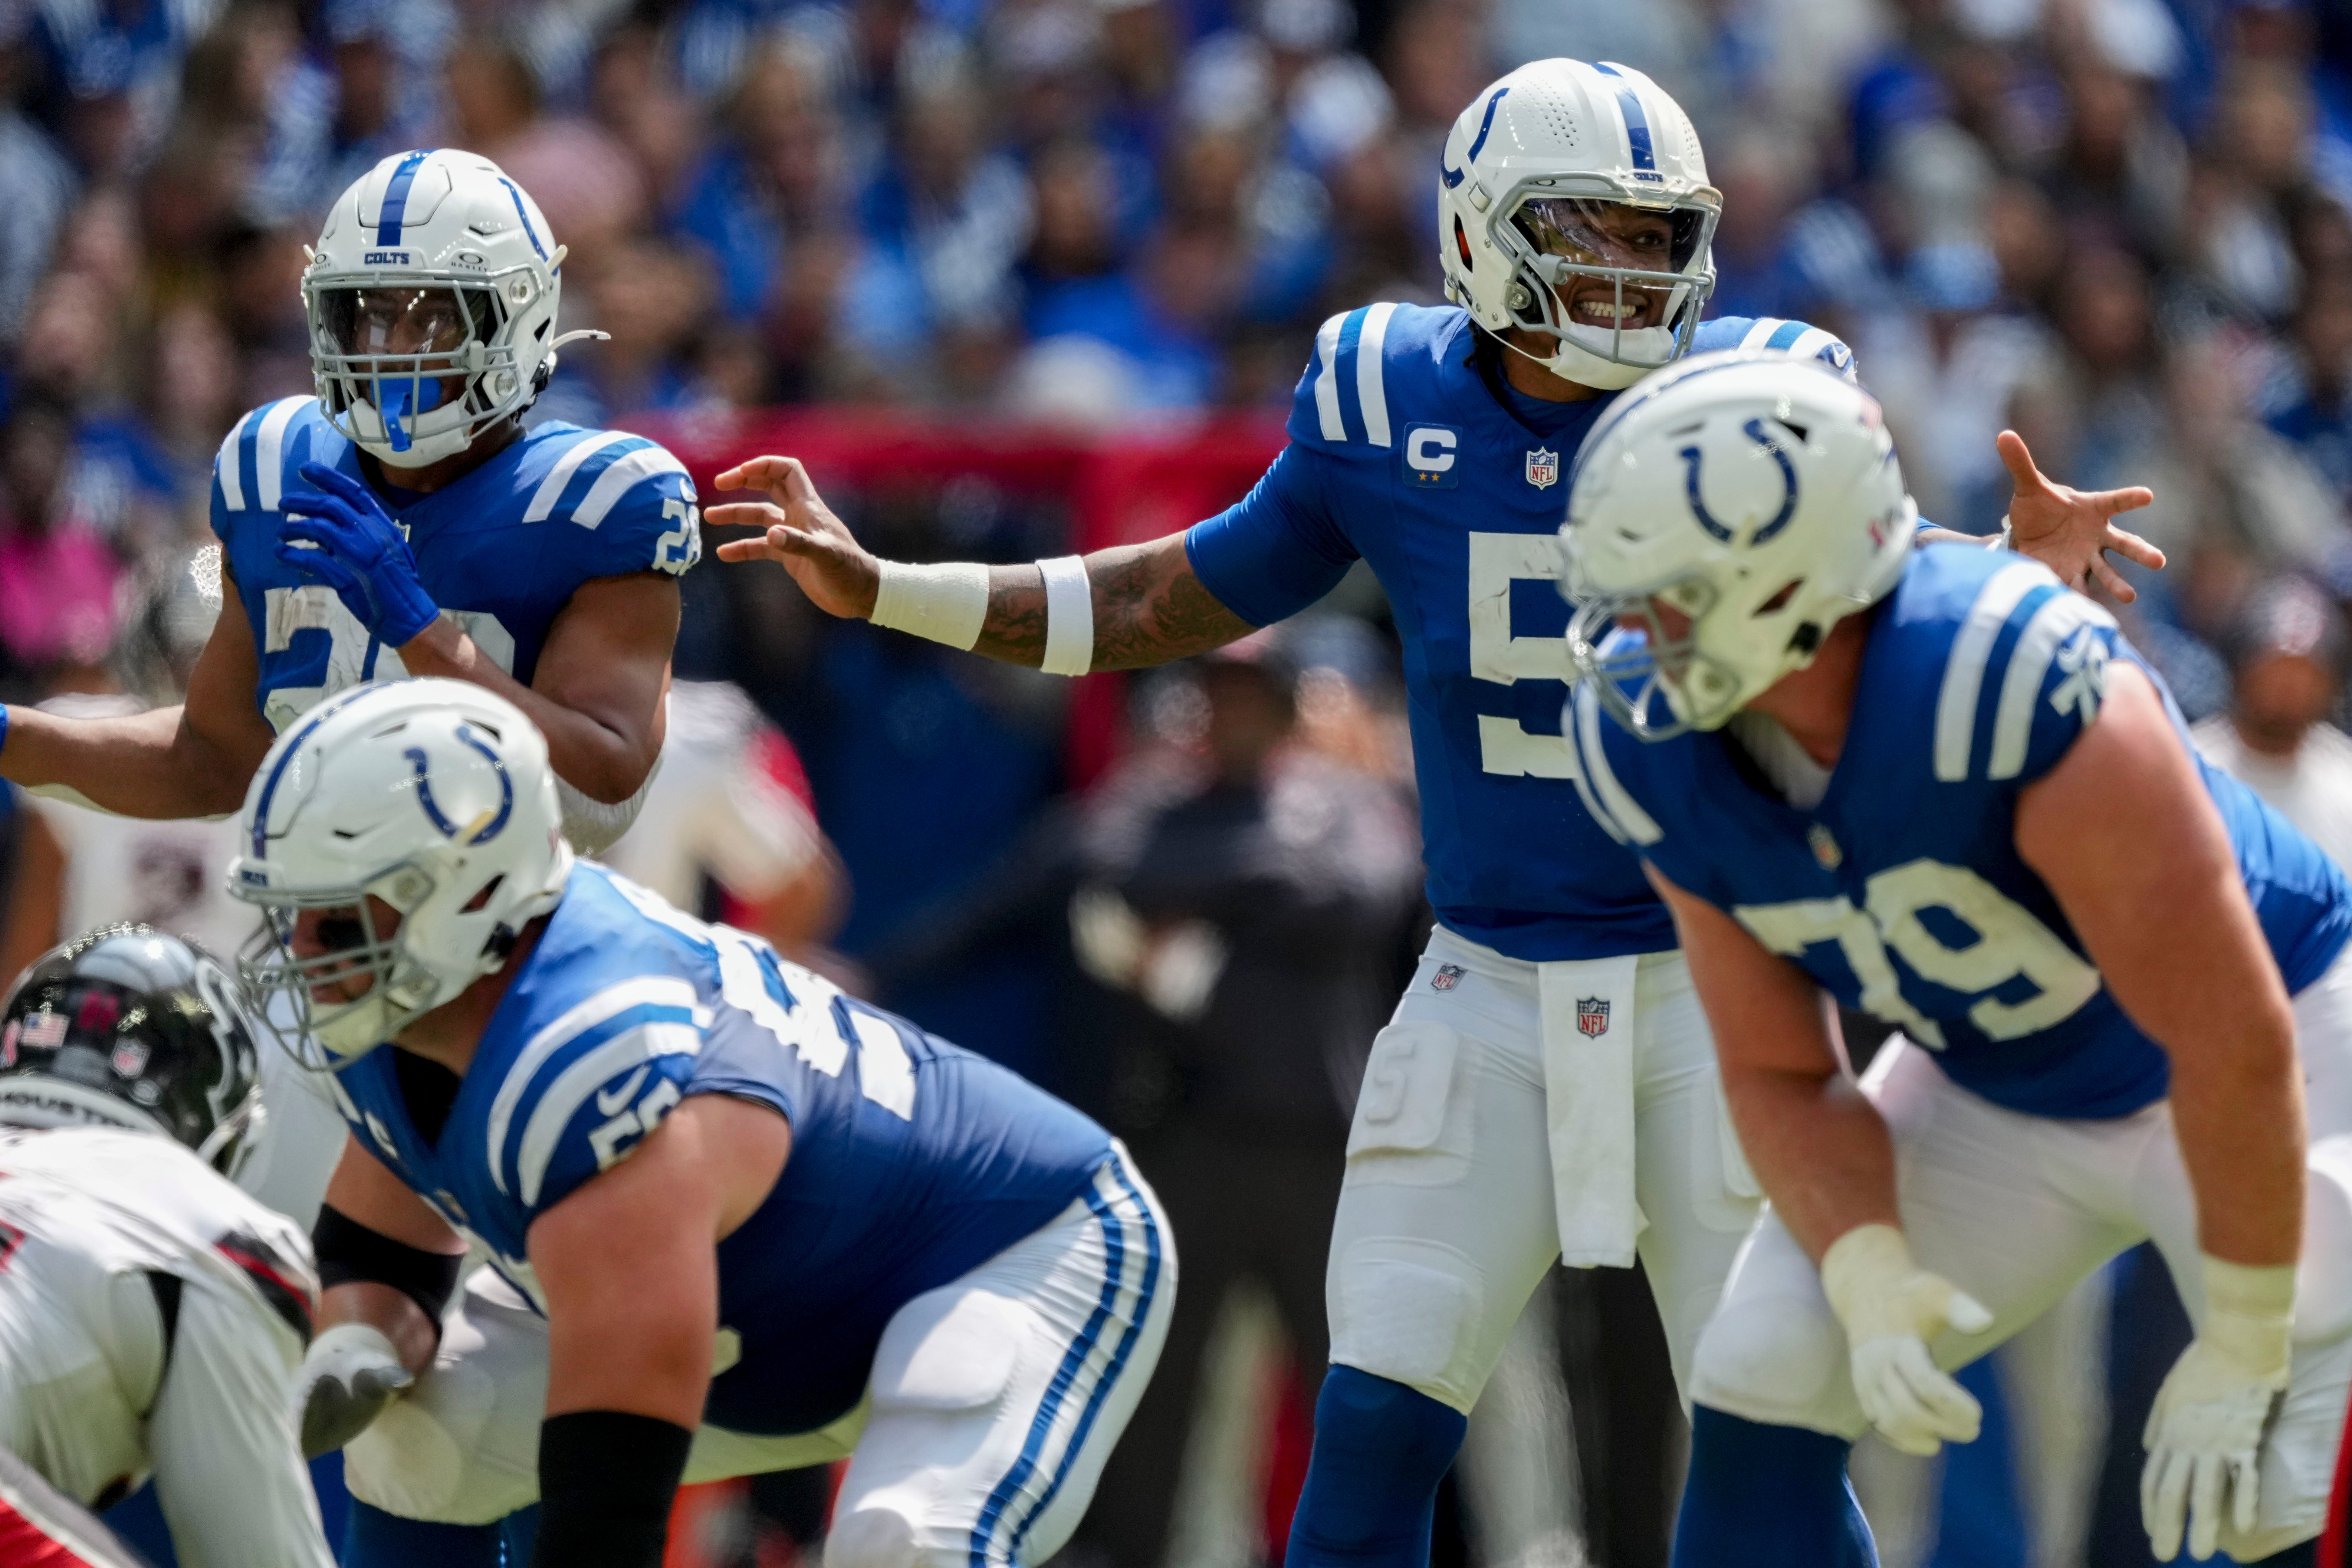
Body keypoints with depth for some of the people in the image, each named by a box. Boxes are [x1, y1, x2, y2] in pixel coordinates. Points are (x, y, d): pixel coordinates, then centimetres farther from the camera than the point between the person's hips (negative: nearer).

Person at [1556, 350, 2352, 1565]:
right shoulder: (1664, 748, -17)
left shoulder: (2016, 690, -39)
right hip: (1997, 1092, 6)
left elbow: (2234, 1046, -31)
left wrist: (2243, 1347, -23)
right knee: (1761, 1389, -4)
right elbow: (1777, 1073, -5)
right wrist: (1868, 1282, -24)